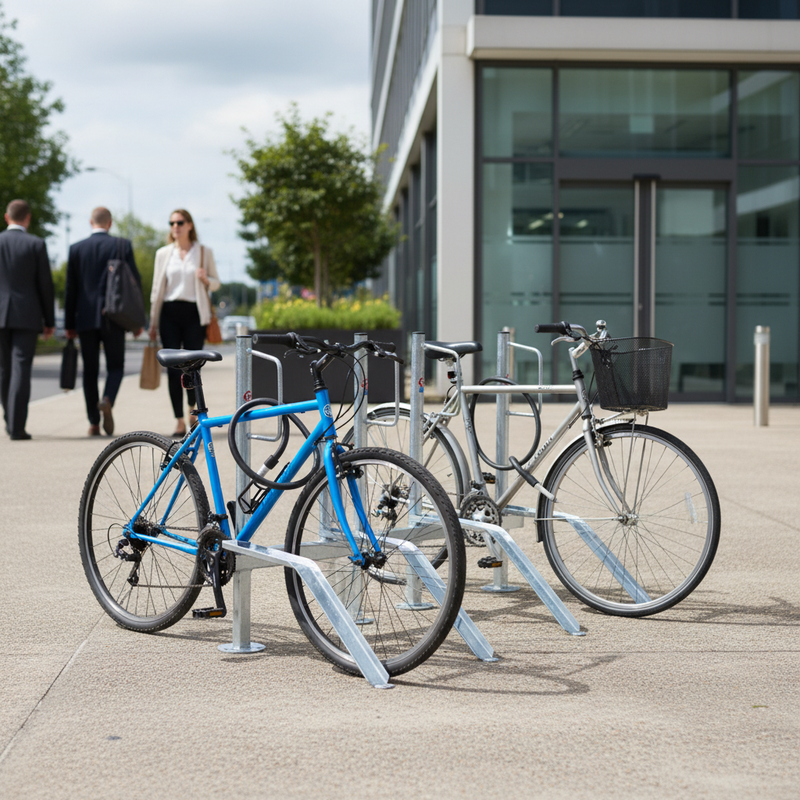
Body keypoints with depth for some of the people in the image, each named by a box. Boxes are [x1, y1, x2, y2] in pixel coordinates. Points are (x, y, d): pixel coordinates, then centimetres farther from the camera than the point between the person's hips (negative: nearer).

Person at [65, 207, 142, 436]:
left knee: (90, 370, 8)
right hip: (113, 317, -1)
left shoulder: (76, 249, 3)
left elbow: (70, 288, 3)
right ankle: (107, 400, -19)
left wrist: (69, 323, 9)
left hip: (85, 317, 1)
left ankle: (94, 423, 7)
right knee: (116, 366, 10)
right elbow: (135, 282, -2)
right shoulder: (123, 245, -1)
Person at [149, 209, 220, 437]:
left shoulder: (204, 252, 6)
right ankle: (179, 421, 0)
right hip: (170, 313, 2)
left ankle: (193, 409, 24)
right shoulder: (163, 254, 10)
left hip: (194, 313, -1)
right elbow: (157, 289, 12)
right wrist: (153, 323, 9)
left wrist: (205, 279, -14)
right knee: (173, 367, -4)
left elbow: (216, 283, 10)